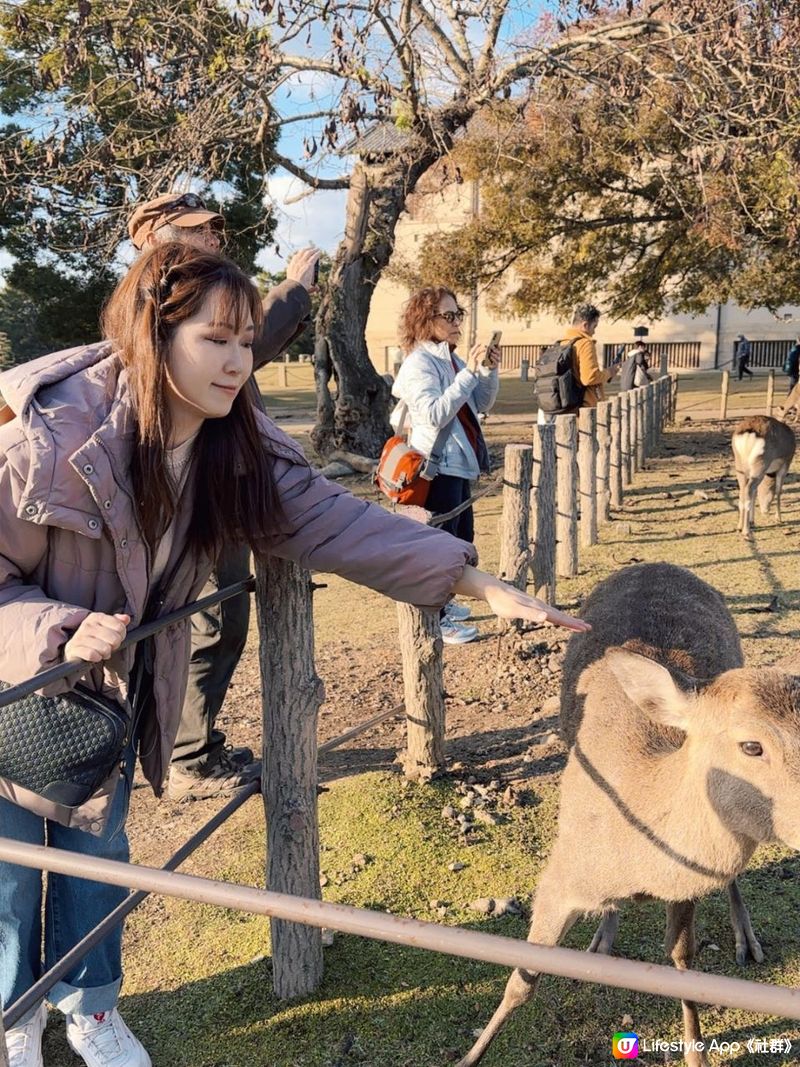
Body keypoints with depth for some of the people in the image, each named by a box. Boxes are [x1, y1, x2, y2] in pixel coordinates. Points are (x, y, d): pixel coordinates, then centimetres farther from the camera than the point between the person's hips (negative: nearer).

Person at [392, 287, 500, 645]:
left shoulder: (451, 358, 9)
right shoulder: (419, 363, -15)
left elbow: (480, 404, 14)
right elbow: (436, 415, -26)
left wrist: (489, 372, -3)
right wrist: (470, 372, -27)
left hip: (459, 465, 9)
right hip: (437, 467, -9)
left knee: (462, 540, 18)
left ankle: (443, 602, 33)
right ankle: (435, 620, 9)